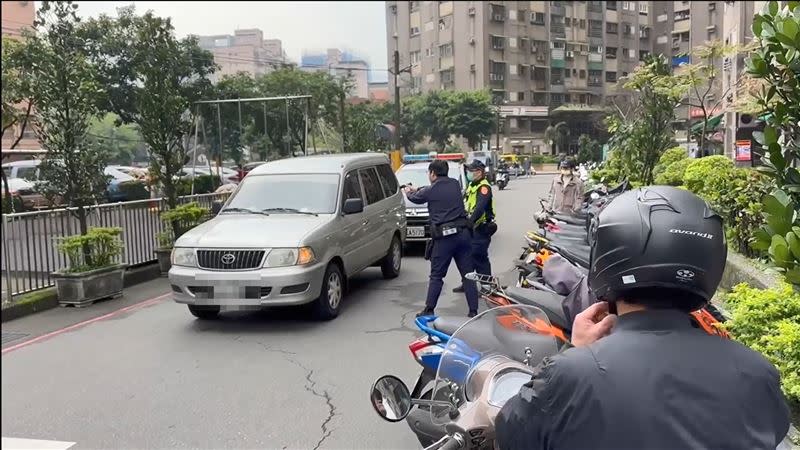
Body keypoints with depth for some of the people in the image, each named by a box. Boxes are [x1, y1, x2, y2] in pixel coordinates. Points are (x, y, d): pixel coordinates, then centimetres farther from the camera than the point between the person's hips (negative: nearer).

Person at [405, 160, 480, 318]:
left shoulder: (430, 190, -4)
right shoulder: (455, 184, 10)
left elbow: (415, 198, 15)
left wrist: (408, 192, 41)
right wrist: (416, 190, 38)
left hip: (443, 237, -4)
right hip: (463, 233, 4)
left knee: (436, 276, 6)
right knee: (468, 274, 6)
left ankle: (429, 310, 11)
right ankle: (473, 311, 6)